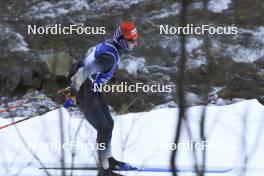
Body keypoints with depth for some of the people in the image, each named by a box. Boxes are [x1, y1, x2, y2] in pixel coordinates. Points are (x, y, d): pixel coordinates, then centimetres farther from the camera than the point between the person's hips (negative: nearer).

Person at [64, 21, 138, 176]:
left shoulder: (110, 45, 1)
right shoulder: (110, 56, -29)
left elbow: (91, 52, 19)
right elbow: (83, 72, -33)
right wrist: (72, 96, -27)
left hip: (93, 89, 10)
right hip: (85, 93, -10)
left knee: (109, 124, 17)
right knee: (104, 129, -8)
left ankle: (108, 159, 32)